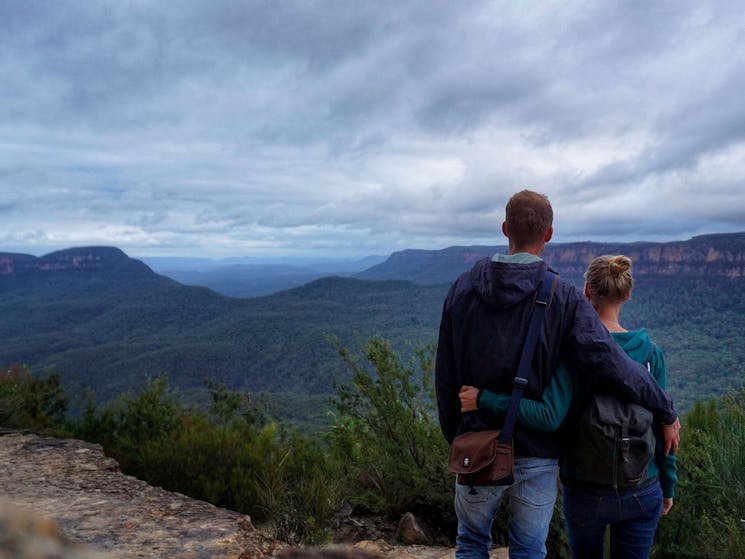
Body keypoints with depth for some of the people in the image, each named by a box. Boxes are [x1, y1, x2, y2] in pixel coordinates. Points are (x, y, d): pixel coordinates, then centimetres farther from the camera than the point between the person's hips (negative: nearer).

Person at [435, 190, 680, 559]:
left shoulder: (463, 288, -5)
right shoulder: (563, 298, -14)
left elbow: (445, 373, 0)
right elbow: (611, 364, -17)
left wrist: (452, 433, 12)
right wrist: (667, 413, -2)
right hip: (536, 453, -2)